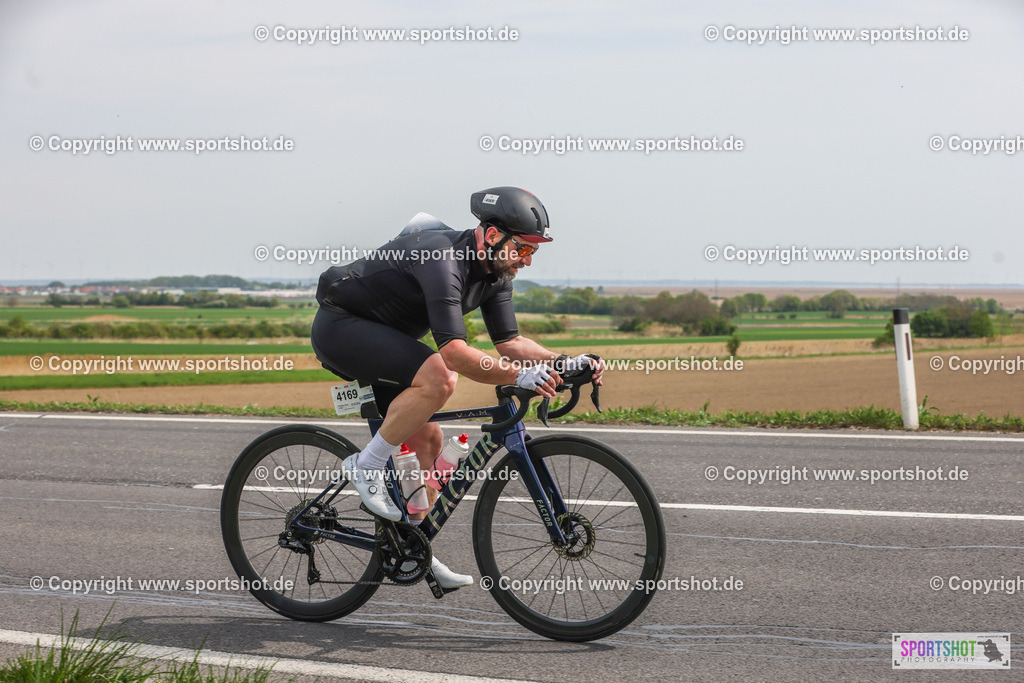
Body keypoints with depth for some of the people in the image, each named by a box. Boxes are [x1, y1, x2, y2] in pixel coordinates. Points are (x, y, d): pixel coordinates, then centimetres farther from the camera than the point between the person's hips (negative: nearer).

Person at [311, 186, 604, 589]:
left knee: (427, 439, 4)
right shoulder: (442, 258, -30)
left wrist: (567, 363, -14)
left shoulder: (494, 272, 0)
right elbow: (454, 351, -38)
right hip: (340, 327, -10)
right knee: (438, 378, -30)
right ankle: (366, 466, -17)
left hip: (381, 337, 10)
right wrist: (520, 376, -44)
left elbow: (509, 341, 1)